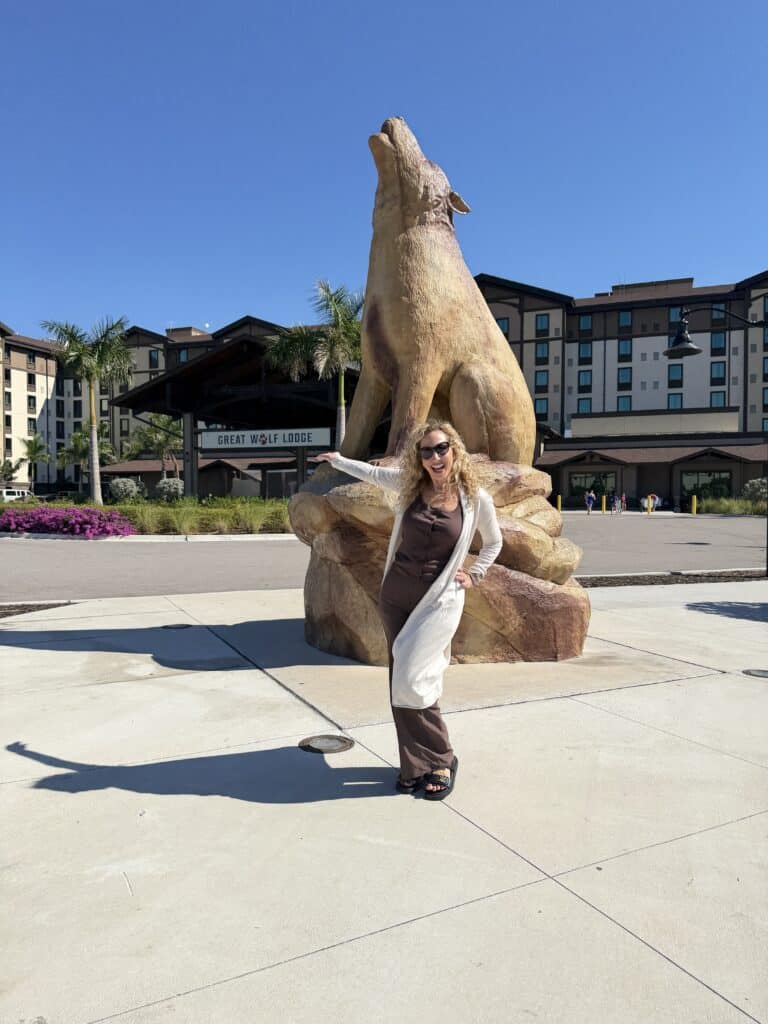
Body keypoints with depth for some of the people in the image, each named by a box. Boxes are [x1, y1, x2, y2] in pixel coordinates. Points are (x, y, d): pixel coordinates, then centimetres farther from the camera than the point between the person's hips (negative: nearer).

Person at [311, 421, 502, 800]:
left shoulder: (475, 498, -5)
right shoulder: (410, 484, 0)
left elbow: (493, 542, 14)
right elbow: (372, 472, 20)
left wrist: (475, 575, 6)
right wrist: (337, 459, 31)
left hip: (439, 601, -4)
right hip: (396, 596, 4)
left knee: (412, 682, -12)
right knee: (400, 682, 6)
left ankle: (441, 760, 9)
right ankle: (415, 765, 19)